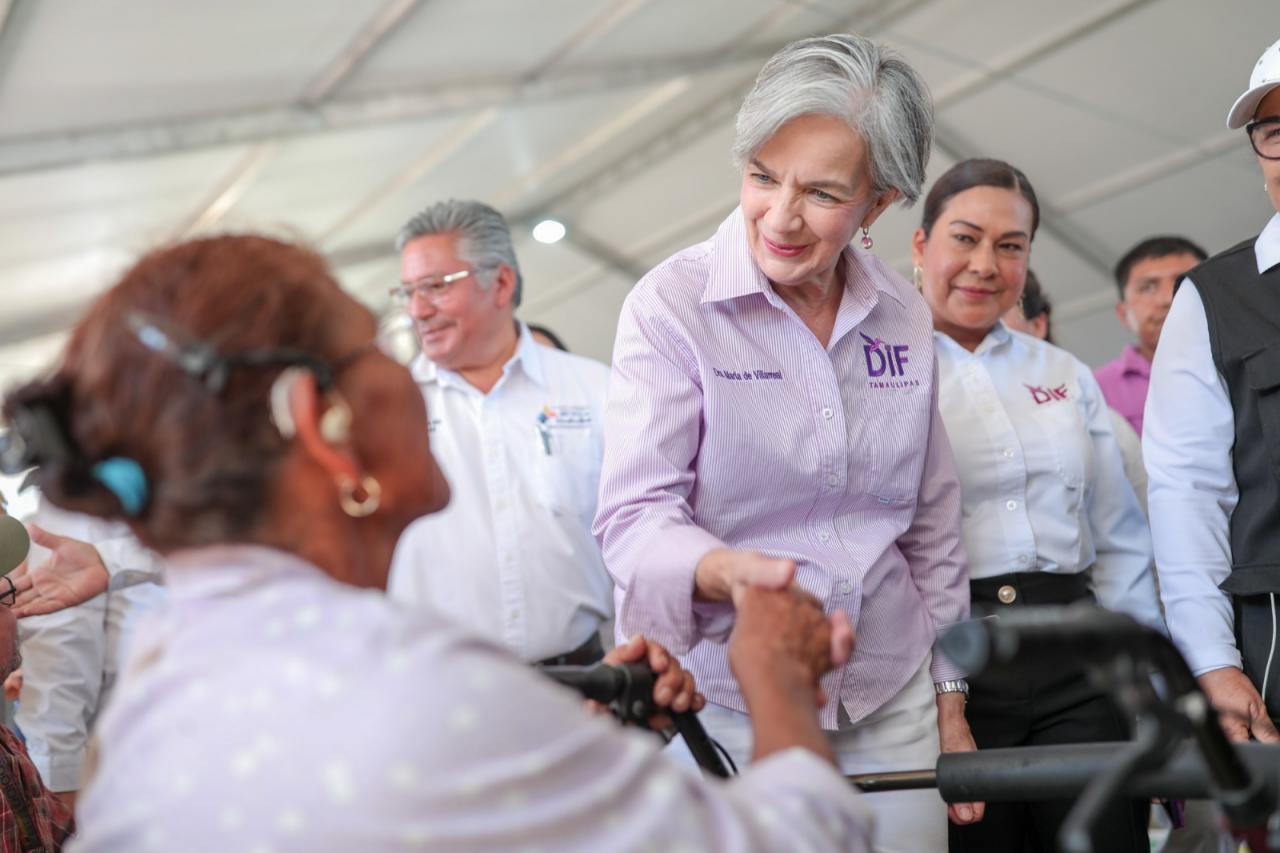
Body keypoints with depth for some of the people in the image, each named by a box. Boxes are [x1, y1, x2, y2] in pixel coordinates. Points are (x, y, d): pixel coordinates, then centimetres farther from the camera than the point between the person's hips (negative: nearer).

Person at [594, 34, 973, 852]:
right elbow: (634, 514, -14)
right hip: (732, 703, -3)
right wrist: (727, 571, -34)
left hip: (891, 701, 4)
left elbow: (933, 523, 11)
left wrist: (949, 698, 12)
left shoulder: (904, 316, 4)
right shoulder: (671, 305, -10)